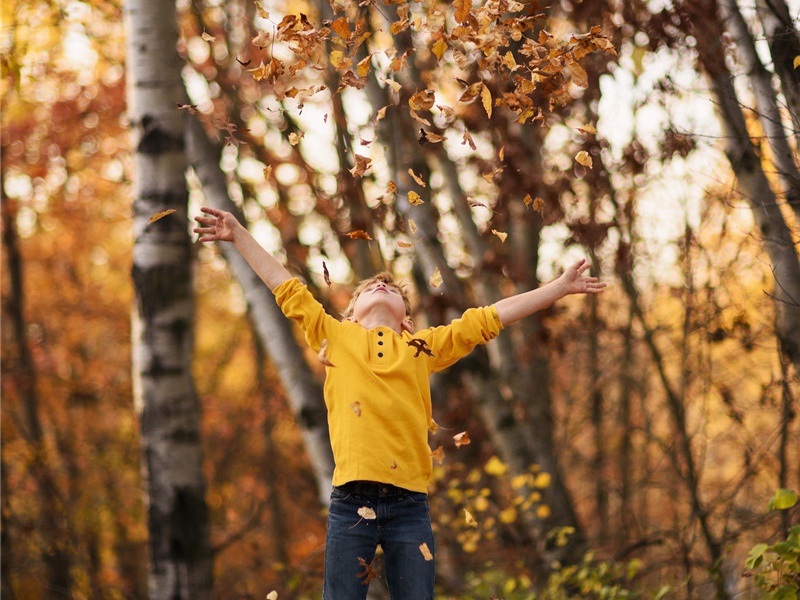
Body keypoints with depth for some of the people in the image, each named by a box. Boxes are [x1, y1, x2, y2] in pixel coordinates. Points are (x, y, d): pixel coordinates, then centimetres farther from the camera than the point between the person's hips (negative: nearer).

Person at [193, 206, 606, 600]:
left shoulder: (424, 346, 18)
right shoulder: (335, 337, 17)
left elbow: (491, 317, 21)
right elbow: (286, 288, 21)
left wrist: (561, 287, 24)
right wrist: (239, 234, 22)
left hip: (408, 503, 1)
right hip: (351, 501, -1)